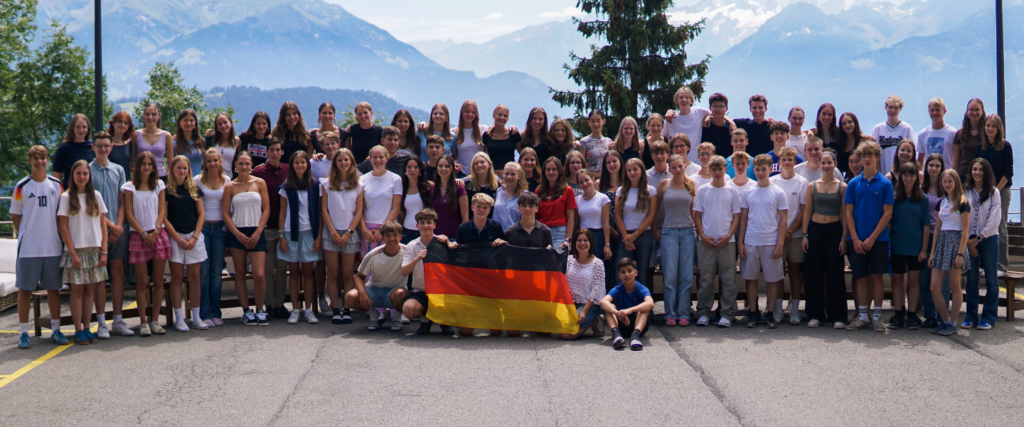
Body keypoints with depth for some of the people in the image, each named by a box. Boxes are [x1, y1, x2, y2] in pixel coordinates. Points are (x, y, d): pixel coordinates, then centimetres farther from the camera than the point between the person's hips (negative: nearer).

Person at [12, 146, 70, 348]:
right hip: (28, 248, -2)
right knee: (25, 289, 1)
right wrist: (23, 236, -1)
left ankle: (55, 330, 17)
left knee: (54, 288, 8)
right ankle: (23, 332, 7)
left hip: (53, 246, 3)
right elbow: (15, 215, 5)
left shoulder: (57, 185, 6)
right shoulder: (22, 186, -1)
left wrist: (62, 237, 8)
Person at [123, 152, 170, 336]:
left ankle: (155, 320, 9)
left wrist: (156, 231, -9)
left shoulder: (159, 185, 11)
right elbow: (129, 214, -1)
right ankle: (143, 322, 2)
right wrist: (144, 234, -9)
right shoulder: (130, 187, 4)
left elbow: (162, 211, 6)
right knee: (142, 282, -2)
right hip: (138, 236, -2)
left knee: (158, 281, 2)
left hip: (158, 235, 2)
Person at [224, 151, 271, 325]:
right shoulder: (230, 186, 4)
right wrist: (238, 234, -9)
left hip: (256, 232, -1)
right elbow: (225, 214, 2)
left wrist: (257, 232, -7)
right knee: (240, 273, 3)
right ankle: (246, 311, 12)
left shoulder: (260, 183, 5)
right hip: (237, 233, 1)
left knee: (259, 275, -10)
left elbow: (266, 209, 3)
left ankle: (260, 310, 5)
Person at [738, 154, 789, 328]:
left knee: (773, 279, 2)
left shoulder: (778, 193, 1)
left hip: (771, 242, -2)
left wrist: (780, 243, -8)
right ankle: (752, 313, 12)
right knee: (751, 278, 5)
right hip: (750, 242, 2)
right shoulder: (747, 193, 7)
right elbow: (743, 218, 10)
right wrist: (740, 242, 3)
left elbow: (783, 220, 0)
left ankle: (770, 314, 11)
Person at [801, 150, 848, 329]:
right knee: (813, 274, 3)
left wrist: (844, 237, -5)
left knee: (835, 274, -1)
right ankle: (815, 315, 12)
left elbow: (844, 214, 1)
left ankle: (837, 316, 4)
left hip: (835, 230, -2)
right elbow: (807, 212, 8)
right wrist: (805, 235, 0)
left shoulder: (842, 187, 1)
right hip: (815, 230, 2)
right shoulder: (812, 186, 6)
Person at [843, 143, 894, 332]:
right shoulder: (853, 183, 5)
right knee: (861, 277, 5)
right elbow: (849, 212, 4)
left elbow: (888, 213, -5)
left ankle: (877, 316, 9)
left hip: (878, 238, -2)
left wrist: (872, 238, -11)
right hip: (858, 240, 2)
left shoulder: (885, 183, -1)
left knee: (877, 276, 2)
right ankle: (862, 316, 12)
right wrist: (855, 239, -6)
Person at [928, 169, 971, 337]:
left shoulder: (962, 203, -6)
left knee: (955, 286, 0)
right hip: (941, 243, 7)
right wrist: (932, 252, 11)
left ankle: (953, 323, 7)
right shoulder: (942, 202, 13)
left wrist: (960, 254, -16)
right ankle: (945, 321, 12)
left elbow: (965, 231, -9)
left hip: (955, 242, -7)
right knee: (934, 287, 0)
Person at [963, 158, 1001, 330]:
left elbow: (995, 219, -5)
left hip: (988, 239, -2)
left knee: (991, 280, 1)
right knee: (971, 280, 4)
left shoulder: (994, 193, 1)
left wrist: (979, 238, -10)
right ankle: (971, 316, 10)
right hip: (969, 240, 2)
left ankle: (989, 317, 5)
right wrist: (968, 241, -6)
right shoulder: (966, 192, 5)